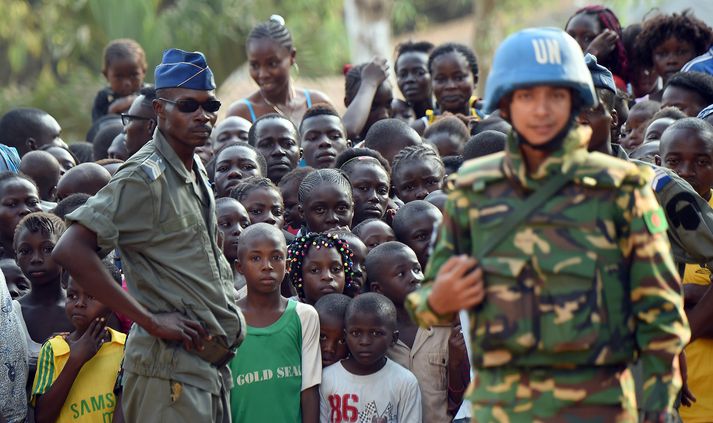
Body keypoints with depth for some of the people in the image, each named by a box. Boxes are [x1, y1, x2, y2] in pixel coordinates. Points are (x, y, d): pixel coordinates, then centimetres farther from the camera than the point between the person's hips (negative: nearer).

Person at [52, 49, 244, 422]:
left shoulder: (195, 174, 15)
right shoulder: (146, 178, -12)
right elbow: (71, 251, -22)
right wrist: (151, 321, -20)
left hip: (210, 365, 9)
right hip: (171, 369, -9)